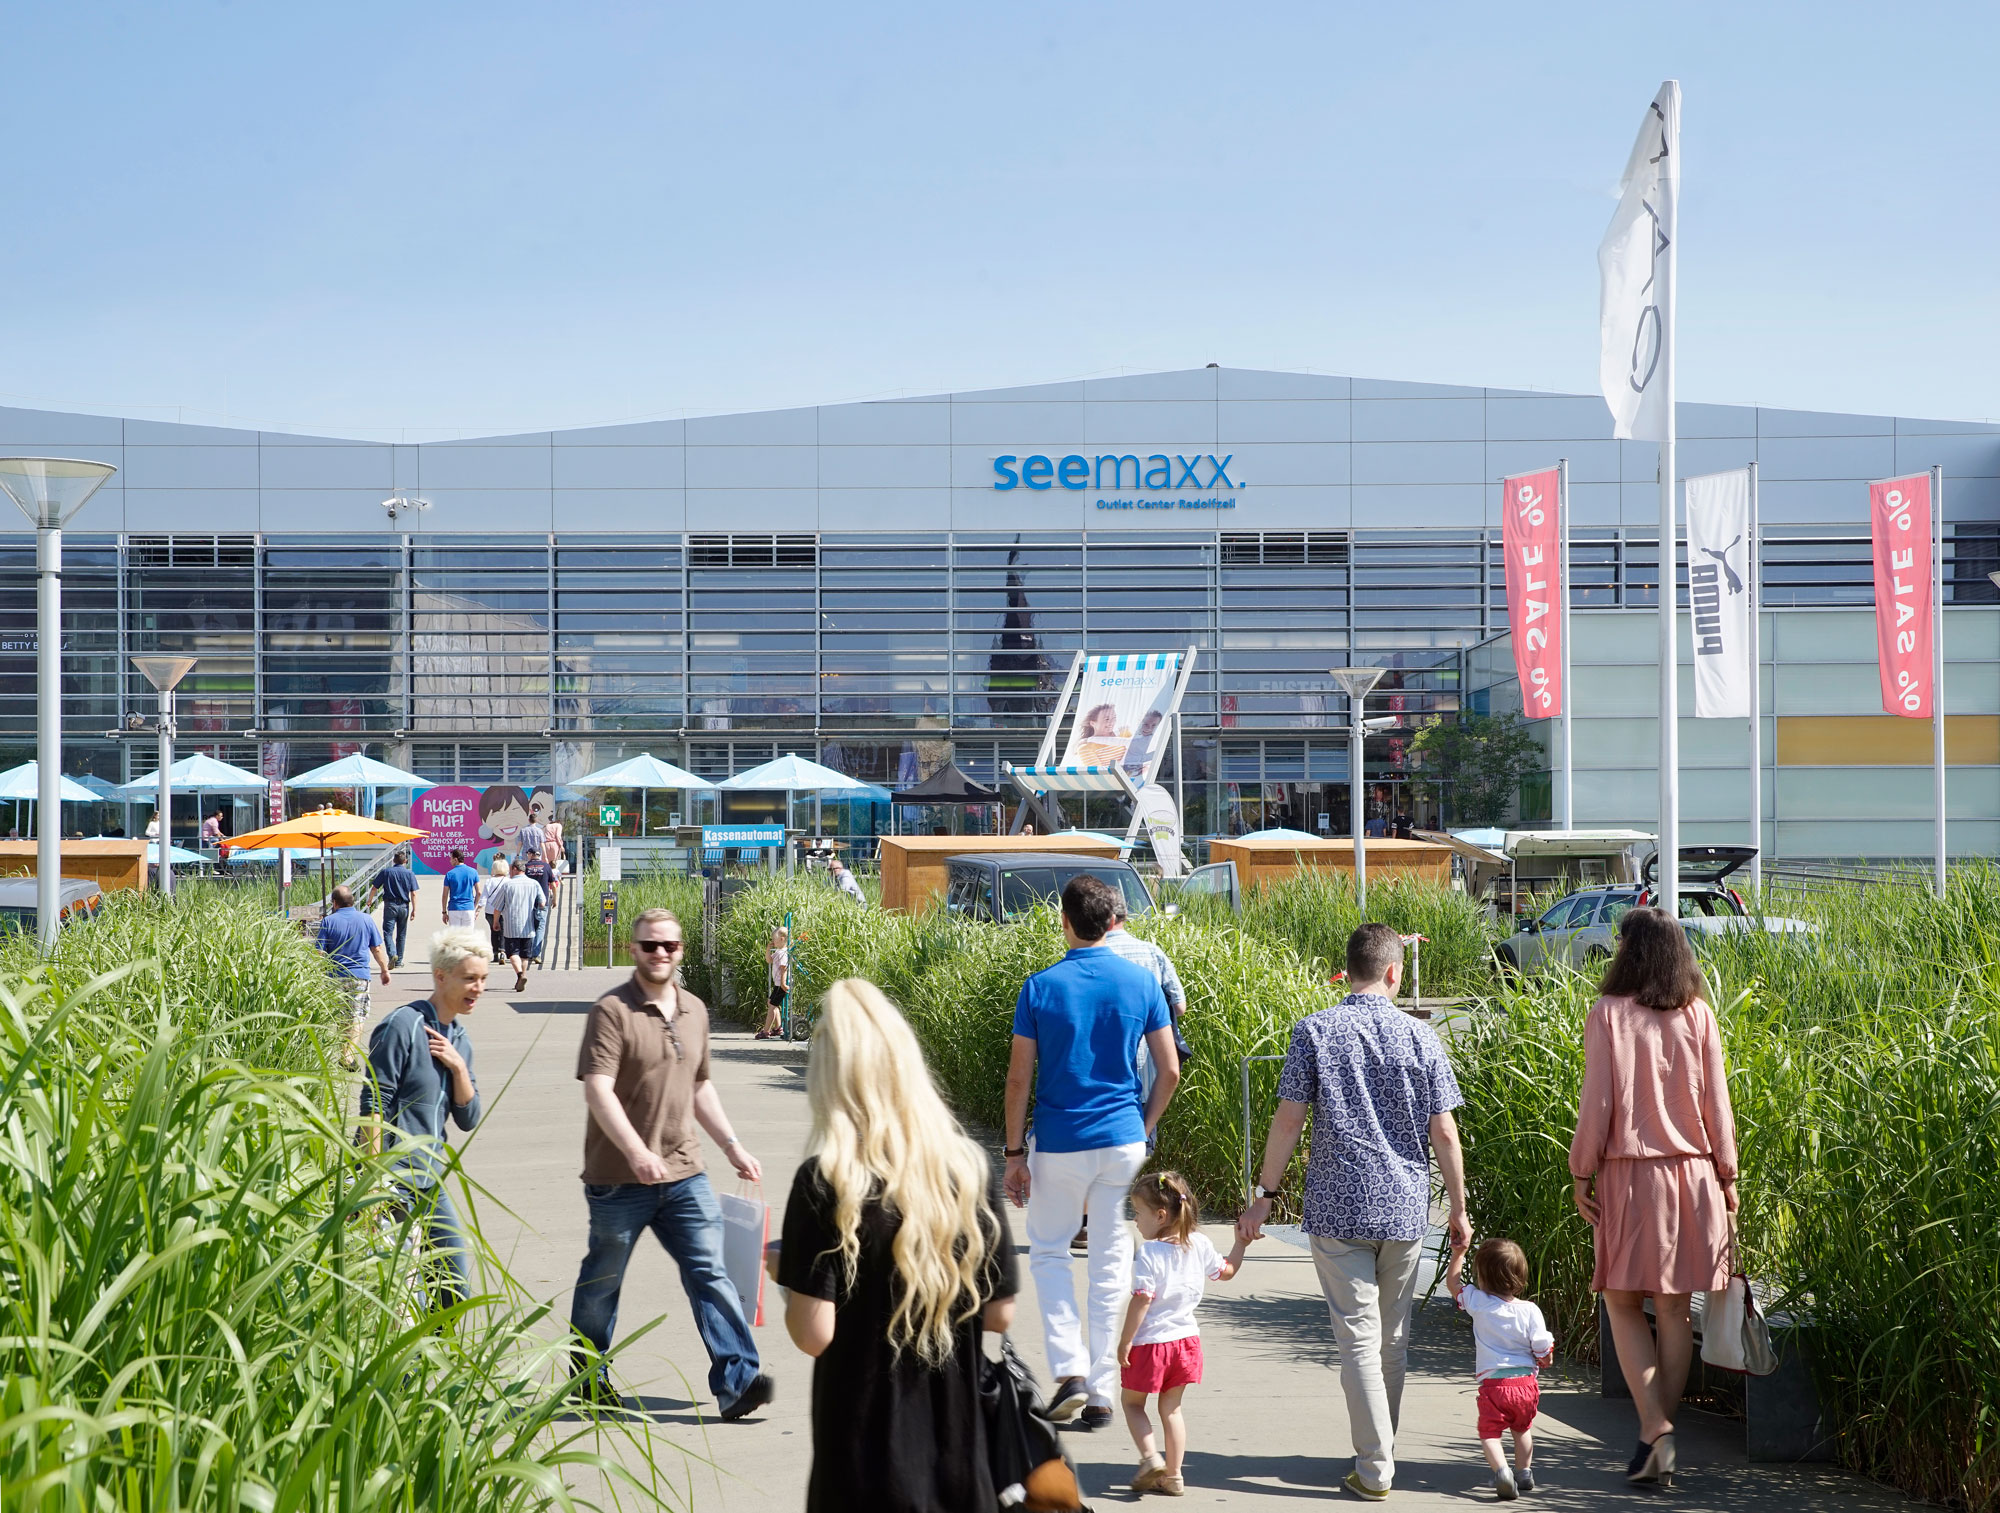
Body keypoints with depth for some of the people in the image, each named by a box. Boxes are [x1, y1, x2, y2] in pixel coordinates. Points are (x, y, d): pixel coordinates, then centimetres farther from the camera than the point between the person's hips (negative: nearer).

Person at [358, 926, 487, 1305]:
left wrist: (459, 1067, -7)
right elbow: (374, 1106, -14)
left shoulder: (459, 1039, 12)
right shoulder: (403, 1026, -12)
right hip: (393, 1182, -8)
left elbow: (469, 1120, 9)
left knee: (459, 1272, 10)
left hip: (432, 1185, 8)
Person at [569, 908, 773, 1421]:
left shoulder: (694, 1011, 12)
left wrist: (732, 1146, 17)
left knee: (710, 1272, -5)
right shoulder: (612, 1011, -10)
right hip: (619, 1178, -5)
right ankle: (589, 1377, 28)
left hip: (684, 1173, 5)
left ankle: (736, 1381, -9)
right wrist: (636, 1152, -30)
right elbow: (597, 1089, -19)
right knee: (602, 1281, 10)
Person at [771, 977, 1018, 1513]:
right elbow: (999, 1313, 4)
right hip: (959, 1448, 4)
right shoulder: (968, 1165, -1)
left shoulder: (825, 1181, -14)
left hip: (867, 1462, -4)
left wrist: (785, 1273, 3)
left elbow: (813, 1333, -16)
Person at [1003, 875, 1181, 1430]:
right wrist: (1144, 1129, 13)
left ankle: (1070, 1369, 0)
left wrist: (1014, 1152, 1)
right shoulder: (1141, 983, -1)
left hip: (1059, 1144, -2)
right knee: (1112, 1266, 8)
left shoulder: (1041, 987, -7)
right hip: (1123, 1142, 2)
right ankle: (1101, 1394, 11)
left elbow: (1019, 1078, -6)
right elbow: (1169, 1072, 0)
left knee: (1047, 1251, 16)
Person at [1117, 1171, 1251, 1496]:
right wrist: (1241, 1242, 28)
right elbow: (1225, 1271, 16)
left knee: (1132, 1402, 14)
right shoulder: (1200, 1245, 0)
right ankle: (1173, 1475, 17)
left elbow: (1141, 1300, -22)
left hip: (1150, 1342, -6)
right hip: (1185, 1338, 6)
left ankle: (1150, 1457, -5)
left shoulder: (1149, 1254, -21)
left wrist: (1125, 1342, -16)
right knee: (1171, 1408, 16)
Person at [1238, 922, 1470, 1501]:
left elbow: (1288, 1121, -7)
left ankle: (1375, 1469, -2)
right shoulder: (1420, 1036, 0)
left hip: (1338, 1208, -2)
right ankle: (1381, 1448, 29)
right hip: (1405, 1211, 2)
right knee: (1394, 1340, 16)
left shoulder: (1315, 1031, -4)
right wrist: (1458, 1210, 10)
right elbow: (1444, 1133, 1)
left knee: (1359, 1339, 0)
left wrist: (1265, 1194, 1)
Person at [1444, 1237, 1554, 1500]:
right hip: (1527, 1382, 3)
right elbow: (1545, 1354, -3)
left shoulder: (1478, 1303, -6)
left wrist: (1458, 1253, 19)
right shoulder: (1530, 1311, -5)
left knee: (1489, 1432, 3)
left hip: (1493, 1383, -3)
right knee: (1523, 1428, 27)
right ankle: (1524, 1472, 27)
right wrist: (1545, 1360, 19)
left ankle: (1501, 1469, -20)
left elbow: (1453, 1282, 13)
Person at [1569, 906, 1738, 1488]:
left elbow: (1597, 1102, -8)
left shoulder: (1609, 1013, -6)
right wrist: (1727, 1174, 12)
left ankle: (1653, 1425, -9)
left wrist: (1582, 1172, 0)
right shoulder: (1698, 1014, 2)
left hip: (1630, 1173, -3)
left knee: (1623, 1301, 7)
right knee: (1674, 1308, 9)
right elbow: (1716, 1102, 4)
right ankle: (1662, 1442, 13)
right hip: (1692, 1172, 3)